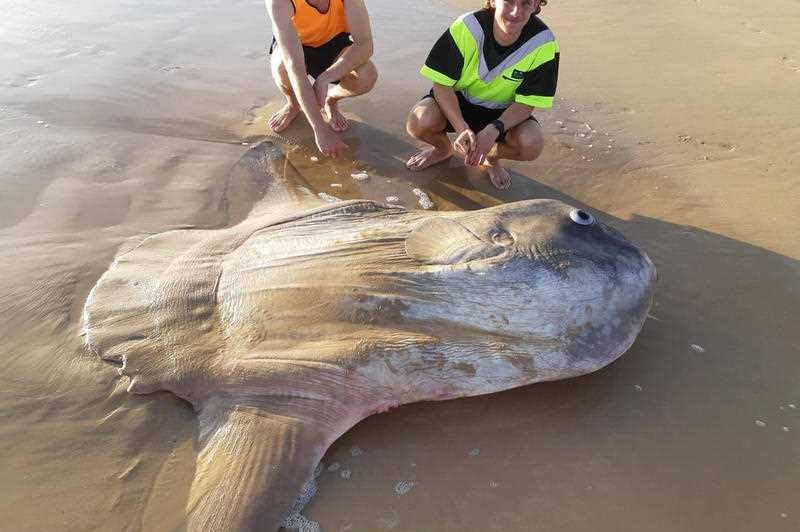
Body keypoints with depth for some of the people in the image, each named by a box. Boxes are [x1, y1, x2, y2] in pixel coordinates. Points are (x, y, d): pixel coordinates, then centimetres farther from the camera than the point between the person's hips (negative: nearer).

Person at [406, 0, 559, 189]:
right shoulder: (467, 27, -24)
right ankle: (443, 148, 10)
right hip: (457, 102, 0)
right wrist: (462, 129, -34)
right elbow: (442, 83, -20)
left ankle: (491, 158, 9)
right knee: (418, 122, -31)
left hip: (503, 113, 1)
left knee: (532, 144, -29)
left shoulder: (543, 44, -21)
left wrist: (493, 131, -34)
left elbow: (526, 103, -16)